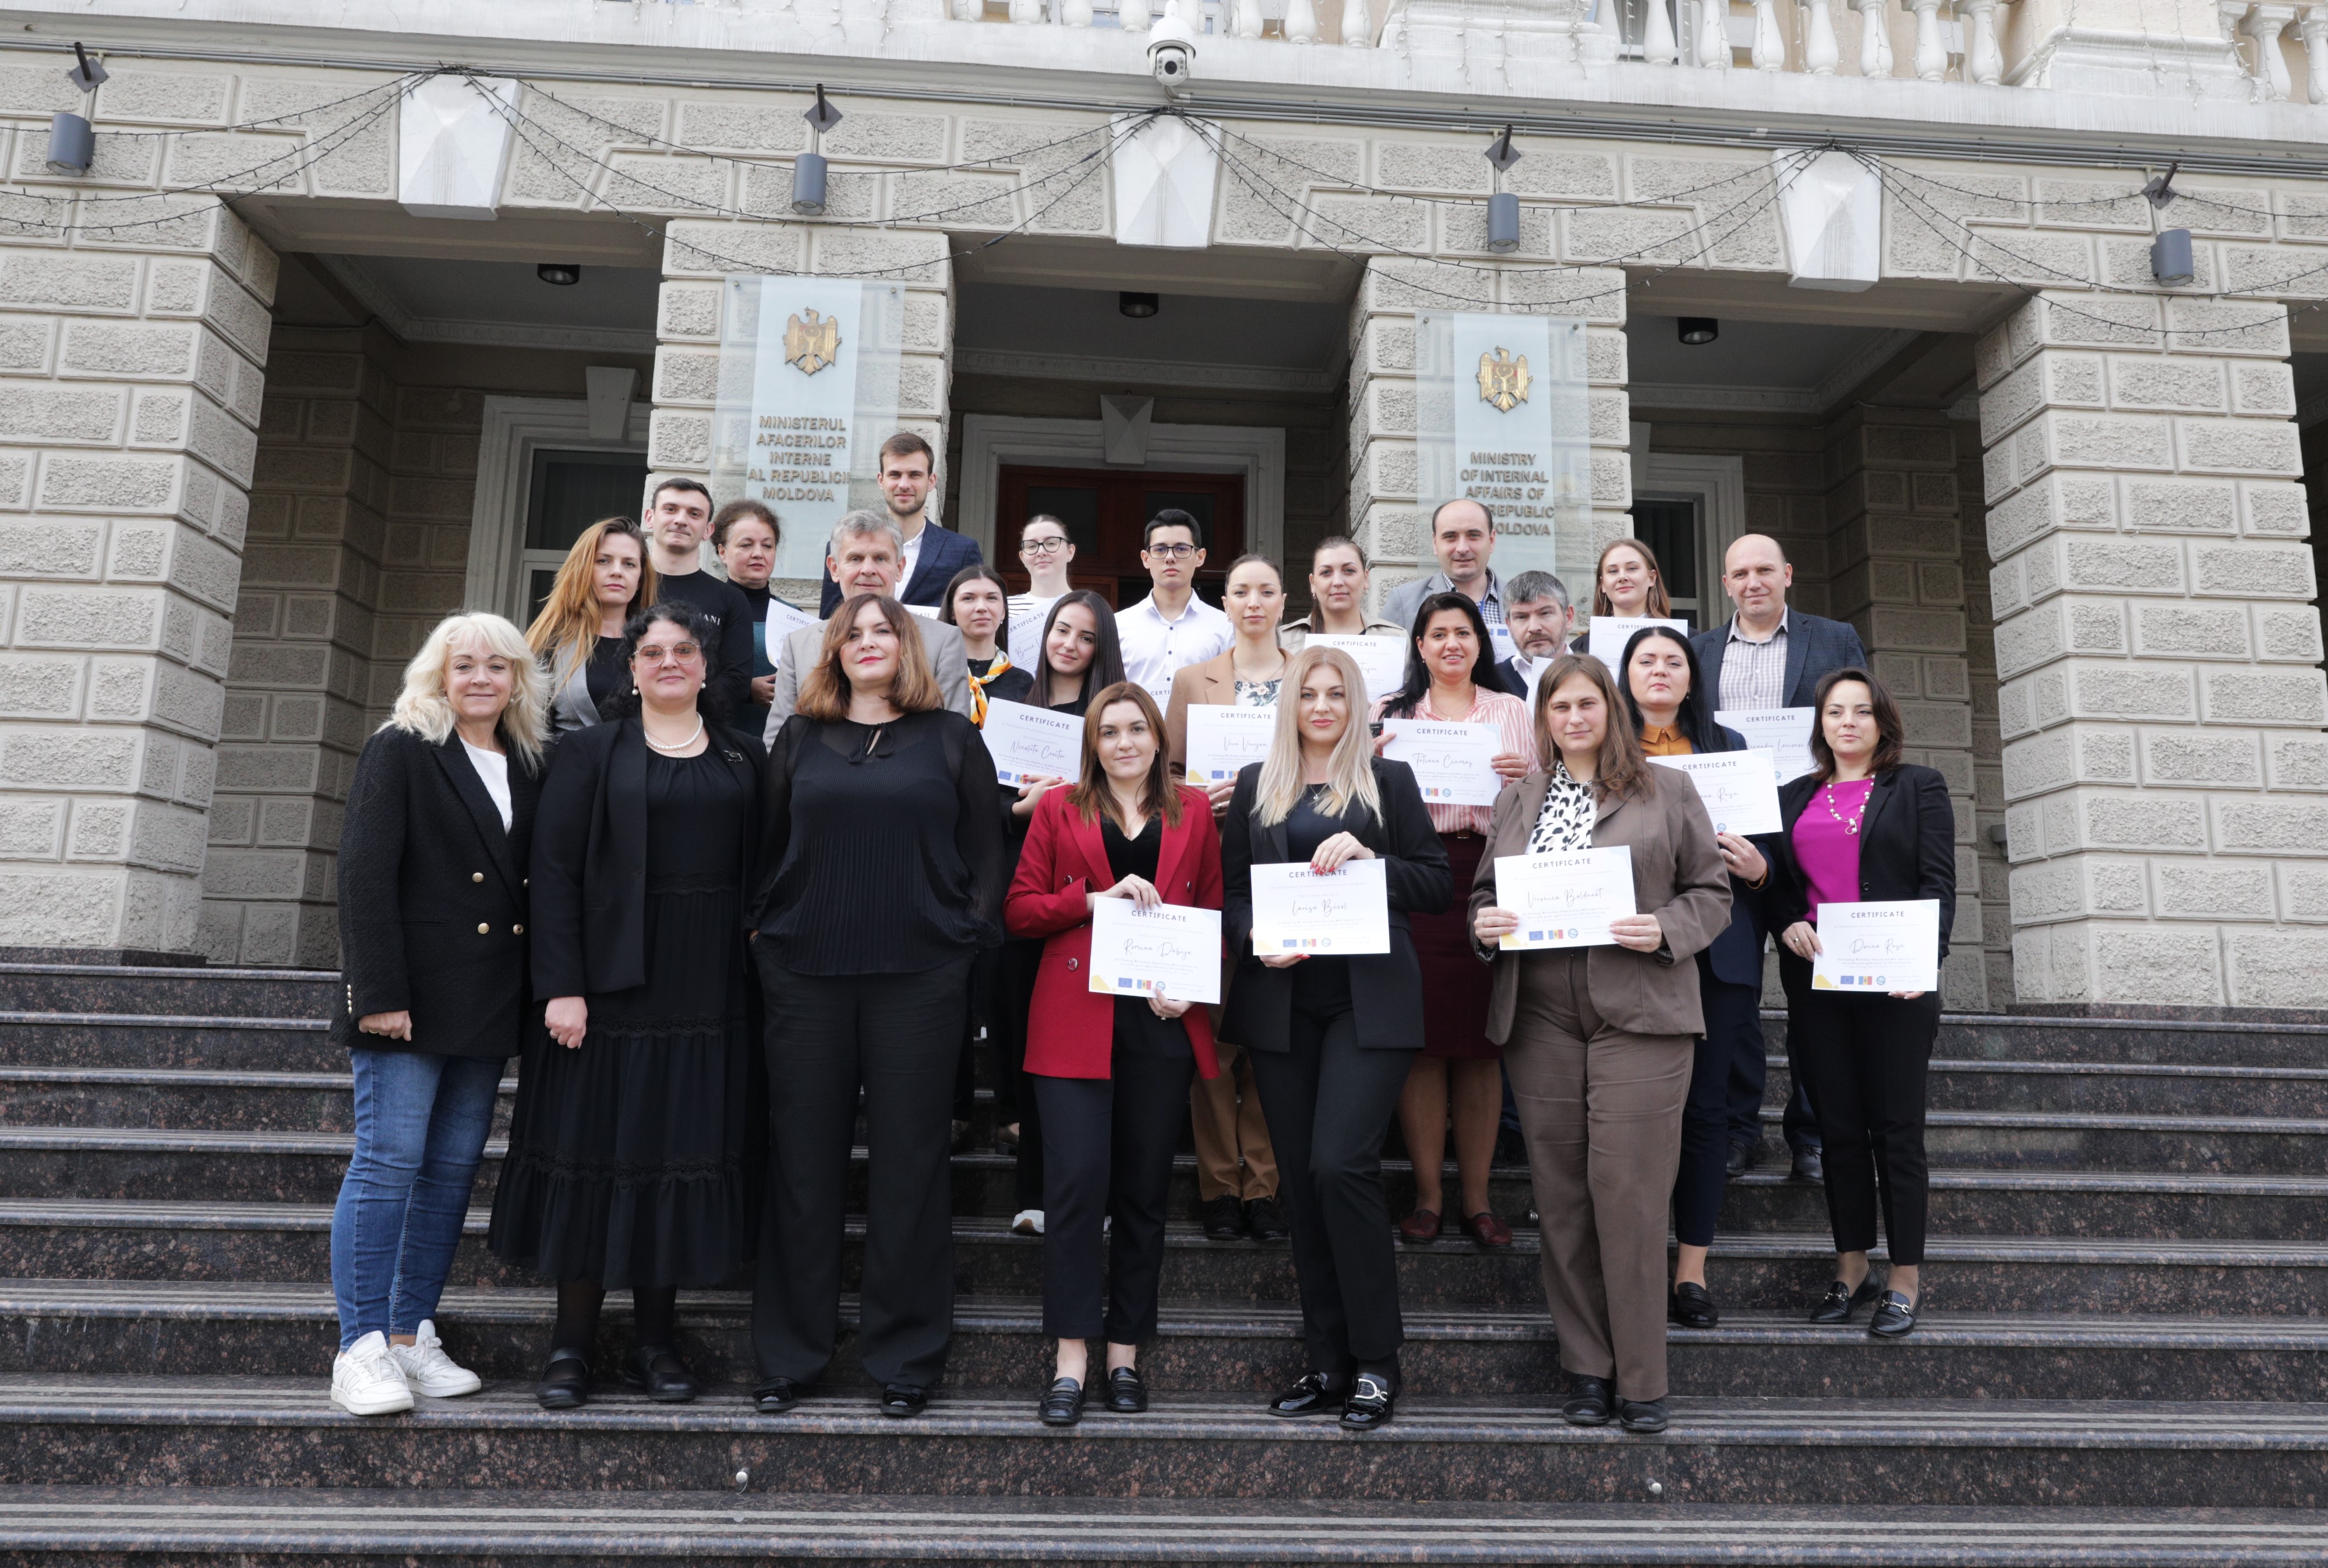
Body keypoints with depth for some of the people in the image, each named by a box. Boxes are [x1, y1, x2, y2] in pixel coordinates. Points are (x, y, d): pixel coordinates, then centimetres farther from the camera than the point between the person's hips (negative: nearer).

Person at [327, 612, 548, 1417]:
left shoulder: (527, 768, 14)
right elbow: (365, 875, -9)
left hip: (487, 1008, 6)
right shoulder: (401, 751, -2)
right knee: (388, 1161, -5)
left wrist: (547, 992, 5)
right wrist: (380, 994, -16)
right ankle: (361, 1349, 3)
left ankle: (411, 1334, 18)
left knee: (453, 1168, 8)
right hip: (411, 997, -5)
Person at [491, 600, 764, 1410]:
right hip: (614, 980, -2)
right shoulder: (591, 753, 3)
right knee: (596, 1150, 3)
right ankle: (572, 1344, 16)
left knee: (684, 1154, 6)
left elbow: (759, 871, 8)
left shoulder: (743, 758, 10)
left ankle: (654, 1340, 18)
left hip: (708, 991, 2)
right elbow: (555, 872, -4)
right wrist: (562, 986, -13)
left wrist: (756, 980, 0)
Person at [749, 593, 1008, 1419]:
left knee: (909, 1161, 3)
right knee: (805, 1159, 6)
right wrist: (763, 925, 4)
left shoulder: (951, 737, 8)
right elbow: (768, 844, 14)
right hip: (806, 973, 2)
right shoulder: (800, 738, 13)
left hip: (919, 978, -1)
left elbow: (987, 850, 6)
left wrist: (971, 934, -3)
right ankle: (788, 1353, 19)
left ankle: (905, 1357, 15)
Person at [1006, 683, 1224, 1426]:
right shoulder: (1060, 809, 9)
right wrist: (1095, 898, -11)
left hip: (1163, 1022, 2)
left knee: (1144, 1189, 7)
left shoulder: (1193, 812, 12)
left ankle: (1125, 1353, 19)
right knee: (1077, 1182, -8)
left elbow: (1215, 915, 12)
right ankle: (1071, 1359, 1)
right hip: (1075, 1021, -1)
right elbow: (1019, 910, 4)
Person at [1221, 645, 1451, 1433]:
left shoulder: (1390, 780, 8)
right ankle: (1329, 1361, 18)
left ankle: (1376, 1360, 2)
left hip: (1368, 1000, -3)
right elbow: (1230, 891, 10)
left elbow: (1437, 884, 4)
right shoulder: (1254, 786, 14)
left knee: (1341, 1164, -14)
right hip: (1280, 1002, 3)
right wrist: (1255, 938, -9)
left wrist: (1369, 859, -11)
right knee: (1303, 1179, 6)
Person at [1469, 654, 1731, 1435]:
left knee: (1628, 1195, -6)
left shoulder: (1667, 791, 8)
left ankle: (1641, 1379, 7)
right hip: (1540, 1019, 3)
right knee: (1561, 1196, 6)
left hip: (1639, 1017, -3)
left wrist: (1665, 930, -12)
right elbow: (1483, 892, 20)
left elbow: (1712, 892, 6)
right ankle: (1587, 1369, 18)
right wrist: (1485, 926, -2)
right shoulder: (1517, 799, 16)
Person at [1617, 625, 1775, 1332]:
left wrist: (1757, 868, -6)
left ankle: (1692, 1272, 13)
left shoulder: (1726, 747, 14)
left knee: (1706, 1106, 4)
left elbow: (1760, 843, 15)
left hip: (1717, 950, 2)